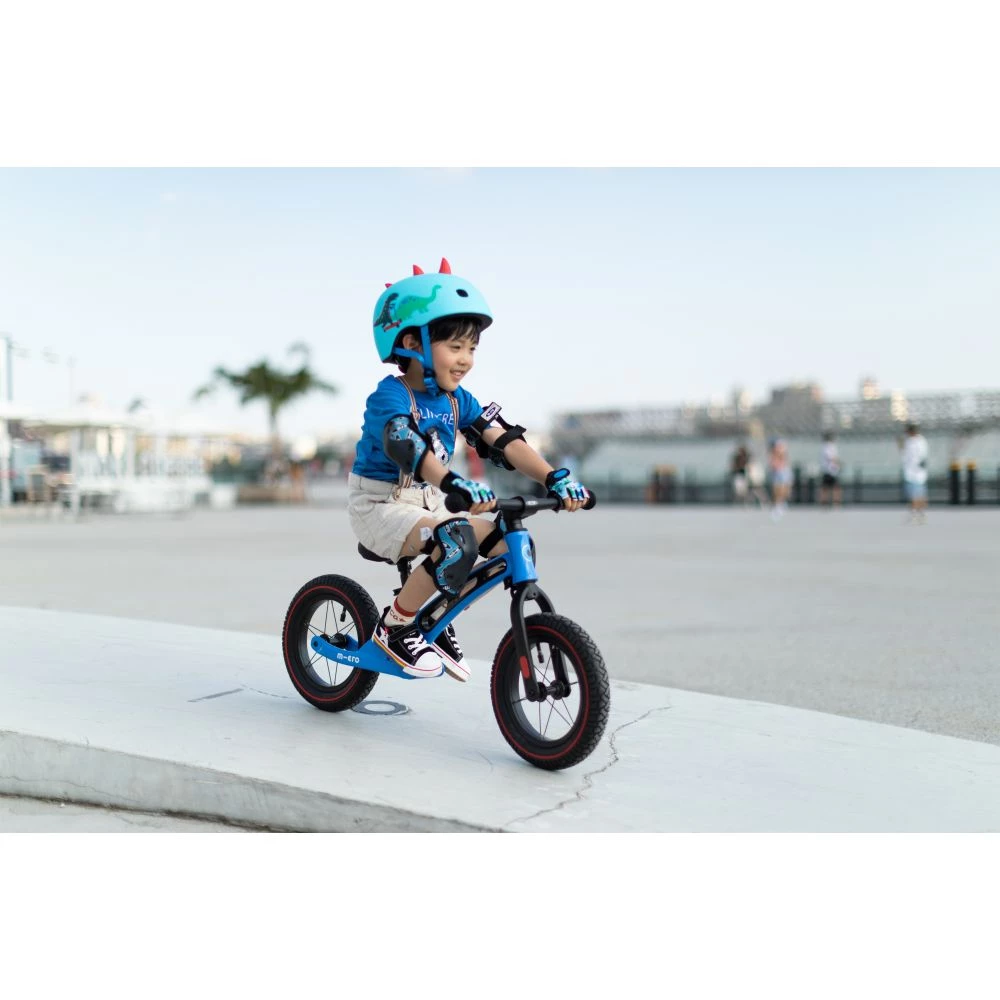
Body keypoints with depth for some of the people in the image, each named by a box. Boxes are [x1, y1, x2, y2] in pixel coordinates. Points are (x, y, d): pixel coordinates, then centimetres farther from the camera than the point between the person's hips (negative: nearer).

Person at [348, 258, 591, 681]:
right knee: (455, 544, -34)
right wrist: (457, 485, -57)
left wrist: (554, 477, -24)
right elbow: (406, 446, -38)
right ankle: (394, 627, -12)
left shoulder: (456, 401, 3)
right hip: (380, 506, -7)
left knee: (511, 545, -8)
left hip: (429, 503, 7)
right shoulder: (390, 396, -18)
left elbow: (505, 441, -7)